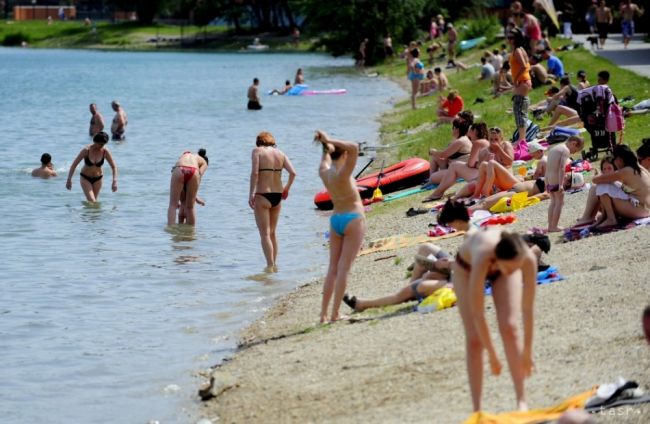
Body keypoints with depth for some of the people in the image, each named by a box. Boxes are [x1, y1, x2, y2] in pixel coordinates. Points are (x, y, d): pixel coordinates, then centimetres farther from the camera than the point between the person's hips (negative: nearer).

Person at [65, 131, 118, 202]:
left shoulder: (105, 152, -14)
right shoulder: (86, 150, -20)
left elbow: (114, 167, -8)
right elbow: (74, 164, -14)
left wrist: (115, 181, -20)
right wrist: (69, 179, -16)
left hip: (97, 179, 3)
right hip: (85, 178, -3)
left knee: (94, 202, 6)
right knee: (91, 201, -18)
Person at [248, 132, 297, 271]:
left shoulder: (257, 151, -4)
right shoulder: (280, 153, 9)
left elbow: (255, 172, -16)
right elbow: (293, 173, 1)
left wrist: (251, 193, -15)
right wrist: (287, 188, 17)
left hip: (263, 196, -5)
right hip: (277, 196, 5)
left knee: (265, 234, -3)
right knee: (272, 233, 19)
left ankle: (270, 265, -10)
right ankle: (274, 264, 23)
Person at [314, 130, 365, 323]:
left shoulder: (324, 171, 0)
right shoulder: (342, 174, -19)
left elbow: (326, 157, 24)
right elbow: (354, 148, -31)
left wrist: (326, 144, 12)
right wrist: (330, 140, -27)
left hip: (335, 219, 7)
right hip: (353, 220, -7)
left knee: (333, 268, 10)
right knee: (343, 268, -5)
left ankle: (324, 313, 8)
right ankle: (335, 313, -6)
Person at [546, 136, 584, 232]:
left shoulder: (554, 149, 18)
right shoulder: (565, 150, -9)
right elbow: (561, 168, -19)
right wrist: (560, 184, -22)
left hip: (549, 180, 9)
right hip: (556, 180, -9)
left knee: (553, 202, 17)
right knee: (559, 202, -1)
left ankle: (550, 226, 19)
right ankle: (554, 226, -2)